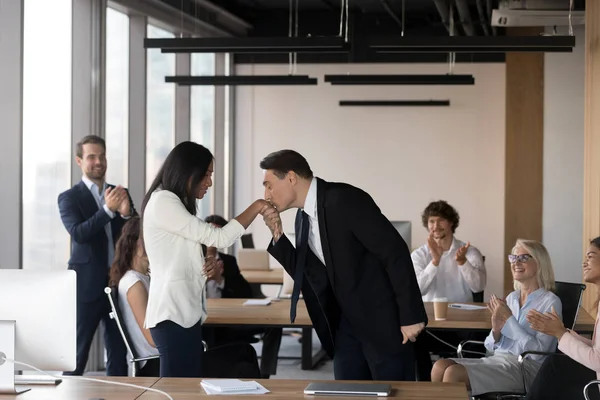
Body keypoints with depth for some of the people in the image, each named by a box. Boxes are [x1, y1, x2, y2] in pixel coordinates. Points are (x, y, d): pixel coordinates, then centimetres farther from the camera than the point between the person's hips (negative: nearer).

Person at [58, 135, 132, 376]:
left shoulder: (120, 193, 11)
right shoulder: (69, 198, -3)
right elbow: (79, 233, -17)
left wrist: (127, 213, -16)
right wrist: (108, 209, -30)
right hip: (87, 284, -4)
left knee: (119, 352, 7)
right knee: (76, 353, 0)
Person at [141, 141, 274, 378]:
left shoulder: (176, 205, 21)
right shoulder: (162, 201, -10)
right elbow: (219, 238, -14)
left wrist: (207, 265, 6)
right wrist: (256, 207, -6)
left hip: (185, 313, 10)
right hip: (173, 314, -10)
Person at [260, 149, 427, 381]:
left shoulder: (345, 200, -19)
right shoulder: (303, 217, 7)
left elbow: (395, 252, -21)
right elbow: (306, 275, 12)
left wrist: (410, 316, -21)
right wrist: (278, 236, -2)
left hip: (384, 320, -8)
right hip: (347, 323, 8)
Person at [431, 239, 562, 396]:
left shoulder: (550, 302, -3)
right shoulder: (511, 298, 17)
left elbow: (538, 352, -14)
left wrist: (509, 319, -13)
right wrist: (496, 330, -6)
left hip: (525, 368, -7)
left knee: (453, 373, -27)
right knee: (440, 366, -20)